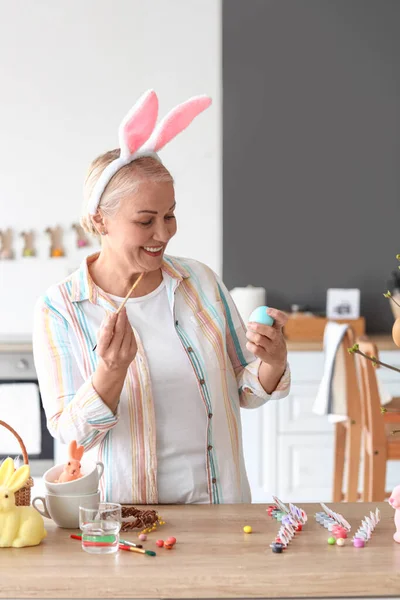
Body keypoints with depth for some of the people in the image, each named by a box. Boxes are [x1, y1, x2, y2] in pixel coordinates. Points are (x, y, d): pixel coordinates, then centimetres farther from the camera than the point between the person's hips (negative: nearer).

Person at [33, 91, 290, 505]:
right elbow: (70, 432, -7)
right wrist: (111, 372, -23)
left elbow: (244, 393, 11)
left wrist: (273, 362, -9)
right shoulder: (59, 310, -5)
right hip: (124, 515, -3)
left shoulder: (201, 283, 5)